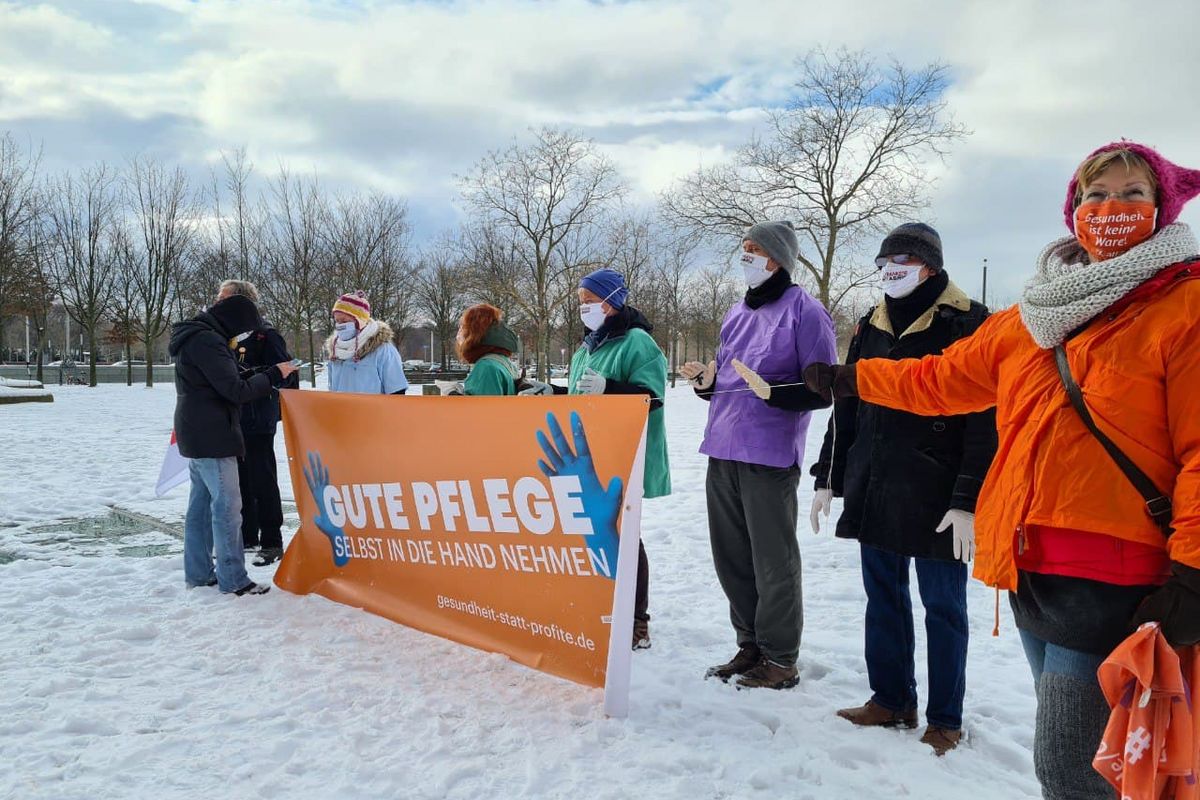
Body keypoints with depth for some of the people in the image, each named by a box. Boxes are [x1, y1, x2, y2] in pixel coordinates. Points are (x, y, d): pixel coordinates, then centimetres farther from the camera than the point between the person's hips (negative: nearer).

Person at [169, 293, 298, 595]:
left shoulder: (196, 336, 14)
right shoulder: (207, 341, -18)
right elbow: (235, 391, -19)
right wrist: (274, 375, -11)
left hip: (196, 435, 10)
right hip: (212, 437, -10)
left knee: (201, 502, 13)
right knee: (227, 505, -6)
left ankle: (198, 572, 20)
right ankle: (233, 579, -2)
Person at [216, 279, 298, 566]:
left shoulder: (264, 334, -10)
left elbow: (286, 372, -14)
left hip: (257, 424, -7)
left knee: (263, 483, -2)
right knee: (239, 483, 15)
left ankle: (271, 543, 6)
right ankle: (247, 536, 28)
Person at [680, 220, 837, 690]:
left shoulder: (804, 312, -5)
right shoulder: (737, 315, 18)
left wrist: (774, 391, -25)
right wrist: (706, 380, 3)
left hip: (769, 456, -7)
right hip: (722, 452, 8)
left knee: (772, 562, 1)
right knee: (731, 558, 13)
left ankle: (780, 659, 15)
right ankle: (750, 646, 28)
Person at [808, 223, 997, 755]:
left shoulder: (968, 325, -7)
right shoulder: (872, 327, 12)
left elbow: (985, 420, -12)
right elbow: (846, 408, 16)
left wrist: (969, 500, -17)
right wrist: (829, 478, 14)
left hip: (935, 497, -6)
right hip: (872, 491, 6)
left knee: (943, 605, 6)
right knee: (883, 597, 13)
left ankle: (945, 719, 19)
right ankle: (891, 700, 28)